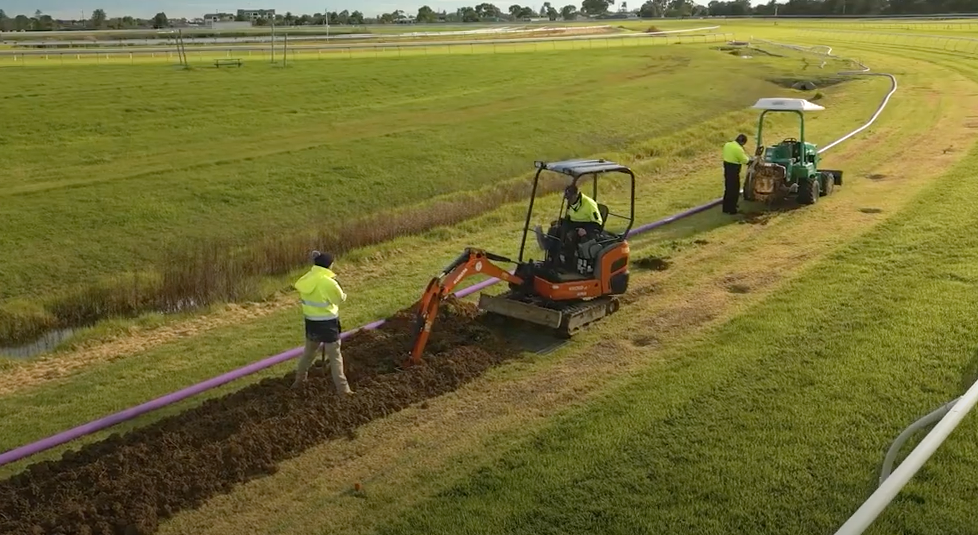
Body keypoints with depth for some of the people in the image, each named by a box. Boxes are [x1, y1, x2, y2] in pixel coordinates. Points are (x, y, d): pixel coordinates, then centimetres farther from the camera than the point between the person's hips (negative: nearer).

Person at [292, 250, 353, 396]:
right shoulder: (329, 283, -21)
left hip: (311, 321, 6)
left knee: (309, 351, 25)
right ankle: (342, 388, 4)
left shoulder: (306, 279, -3)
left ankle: (299, 379, 38)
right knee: (335, 357, 2)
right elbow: (341, 298, -6)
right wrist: (343, 294, 18)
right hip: (327, 323, -6)